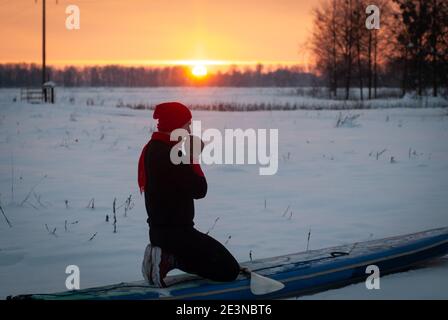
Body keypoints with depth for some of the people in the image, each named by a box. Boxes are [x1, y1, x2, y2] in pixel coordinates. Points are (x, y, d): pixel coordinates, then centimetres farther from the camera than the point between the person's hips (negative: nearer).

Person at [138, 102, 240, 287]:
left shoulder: (153, 149, 10)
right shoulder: (168, 155, -22)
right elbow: (199, 190, -18)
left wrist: (191, 154, 1)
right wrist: (193, 157, -6)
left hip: (160, 230, 10)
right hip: (176, 234, -10)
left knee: (216, 262, 25)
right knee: (229, 270, -6)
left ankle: (165, 256, 8)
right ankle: (170, 260, -10)